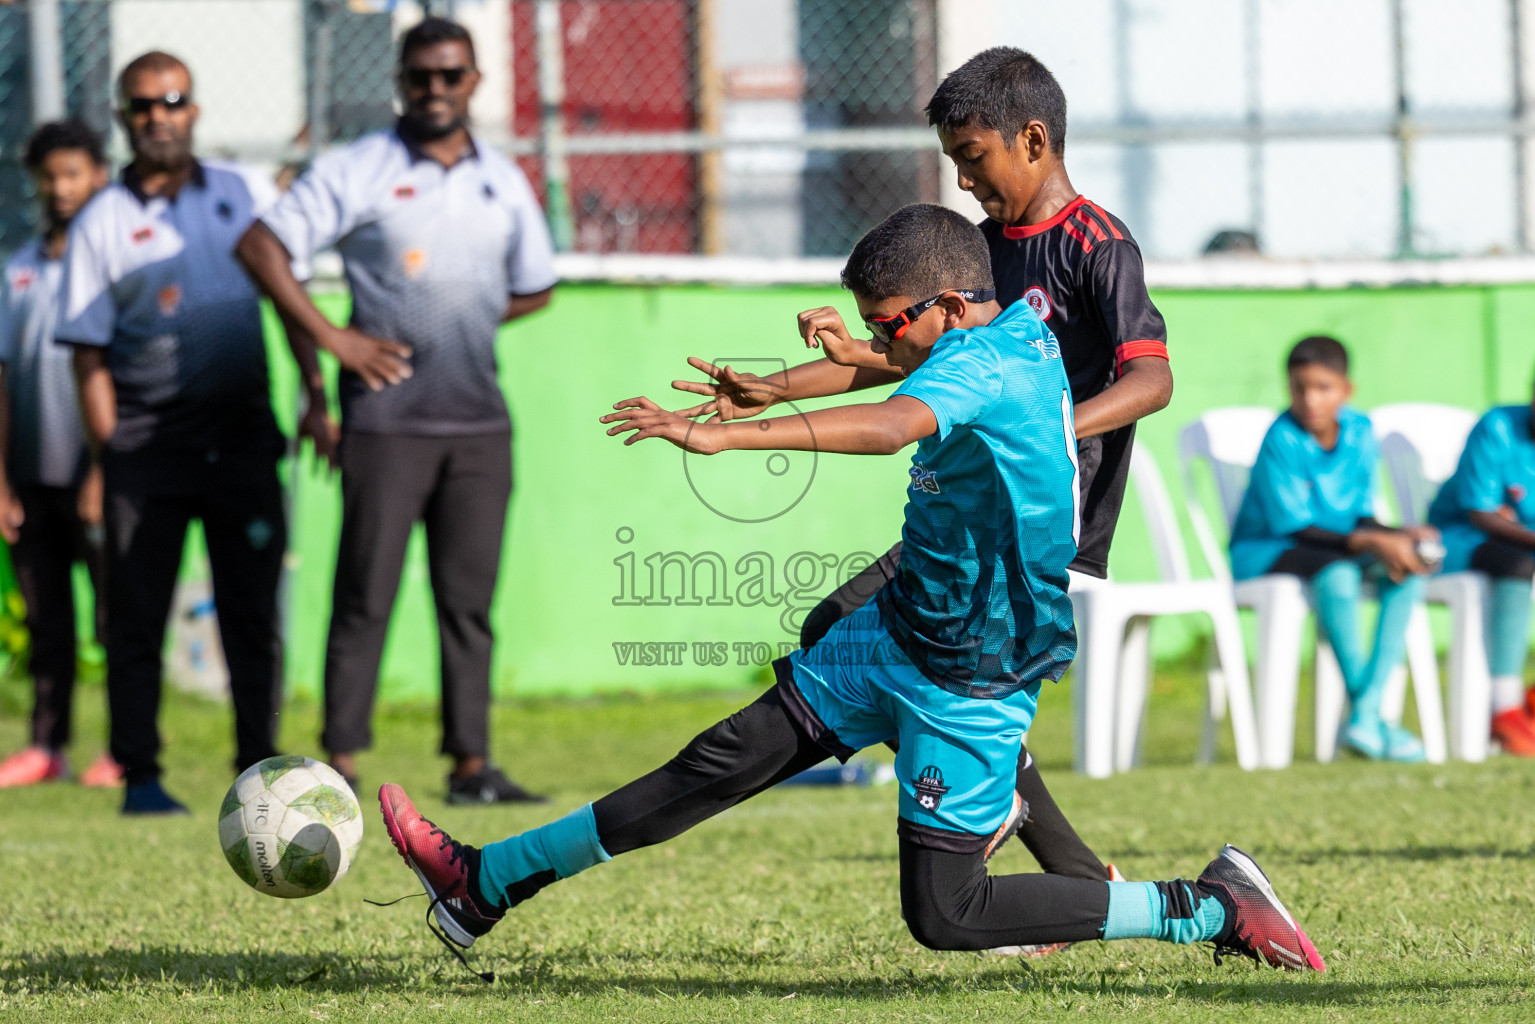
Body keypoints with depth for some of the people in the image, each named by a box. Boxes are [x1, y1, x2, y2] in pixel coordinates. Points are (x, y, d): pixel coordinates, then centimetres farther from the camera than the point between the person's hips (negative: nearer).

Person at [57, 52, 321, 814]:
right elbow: (90, 357, 0)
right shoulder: (101, 224, 2)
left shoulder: (248, 195, 9)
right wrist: (111, 462, -6)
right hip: (147, 452, -2)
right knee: (136, 616, -1)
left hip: (242, 440, 2)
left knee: (254, 614, 1)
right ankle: (140, 775, 5)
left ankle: (258, 773, 7)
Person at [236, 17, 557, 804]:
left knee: (471, 596, 4)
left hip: (480, 422, 4)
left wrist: (464, 323, 8)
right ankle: (341, 763, -2)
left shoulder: (504, 183, 13)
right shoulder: (357, 171, -1)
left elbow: (533, 290, 24)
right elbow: (261, 245, -6)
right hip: (386, 421, -4)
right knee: (365, 594, -5)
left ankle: (470, 762, 7)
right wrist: (332, 338, -10)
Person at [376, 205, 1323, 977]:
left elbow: (892, 426, -44)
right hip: (901, 632, 9)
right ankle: (489, 884, 10)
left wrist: (725, 436, -51)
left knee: (944, 915, -5)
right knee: (728, 761, 7)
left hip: (972, 679, -9)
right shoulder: (1023, 335, 4)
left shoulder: (981, 364, -23)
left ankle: (1208, 910, 2)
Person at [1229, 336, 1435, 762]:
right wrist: (1370, 543, -28)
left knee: (1407, 573, -19)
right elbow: (1292, 526, -20)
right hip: (1263, 552, -6)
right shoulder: (1282, 440, -18)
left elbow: (1361, 516, 4)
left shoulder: (1360, 432, 0)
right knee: (1337, 572, -36)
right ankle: (1367, 715, -30)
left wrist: (1400, 536, -17)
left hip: (1336, 547, 6)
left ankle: (1365, 713, -26)